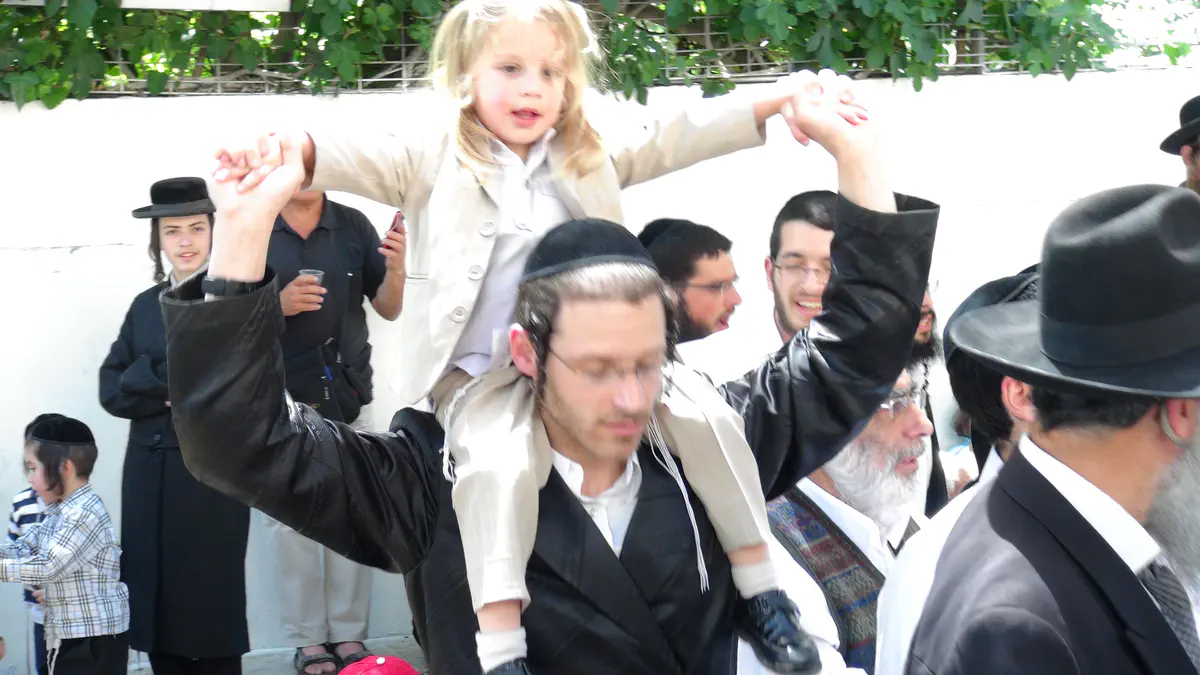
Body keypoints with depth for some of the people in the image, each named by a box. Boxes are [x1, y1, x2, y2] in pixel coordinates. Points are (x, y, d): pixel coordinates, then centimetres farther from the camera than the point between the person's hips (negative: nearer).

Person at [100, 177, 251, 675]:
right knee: (156, 595, 6)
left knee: (211, 598, 0)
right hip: (149, 472, 5)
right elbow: (112, 389, 6)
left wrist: (150, 378, -9)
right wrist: (170, 394, -11)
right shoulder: (146, 305, 13)